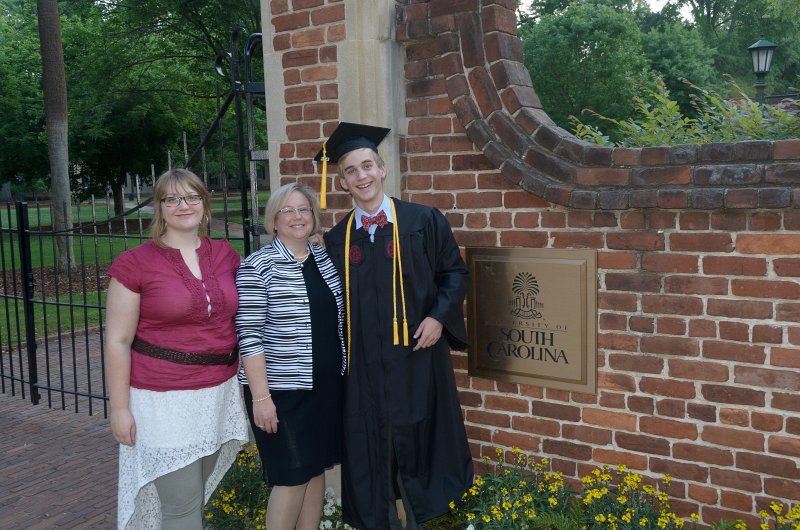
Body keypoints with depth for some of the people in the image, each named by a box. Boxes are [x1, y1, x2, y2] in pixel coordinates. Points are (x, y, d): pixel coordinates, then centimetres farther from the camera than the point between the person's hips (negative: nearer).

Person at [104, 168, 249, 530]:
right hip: (163, 398, -4)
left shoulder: (225, 254, 3)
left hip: (218, 392, 5)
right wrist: (119, 408, -7)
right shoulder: (134, 263, -9)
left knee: (198, 491, 18)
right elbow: (118, 341, -7)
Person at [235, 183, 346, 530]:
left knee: (317, 468, 15)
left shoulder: (325, 258, 7)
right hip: (282, 389, -6)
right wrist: (260, 395, -17)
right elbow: (250, 336, -14)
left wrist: (342, 370, 14)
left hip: (326, 385, 6)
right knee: (292, 476, 1)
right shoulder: (257, 267, -11)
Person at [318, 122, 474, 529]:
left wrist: (439, 316, -10)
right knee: (370, 449, 9)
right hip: (363, 364, 2)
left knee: (415, 444, 10)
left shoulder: (423, 221, -1)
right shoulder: (336, 239, 6)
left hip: (416, 355, -2)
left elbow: (454, 273, 4)